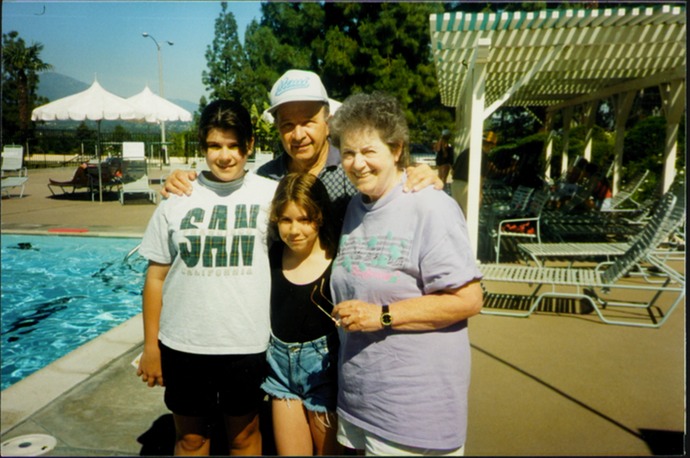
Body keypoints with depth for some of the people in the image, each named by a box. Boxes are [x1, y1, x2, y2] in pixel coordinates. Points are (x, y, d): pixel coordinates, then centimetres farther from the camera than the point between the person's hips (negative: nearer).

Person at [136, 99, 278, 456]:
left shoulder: (269, 194, -5)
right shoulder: (178, 198, -2)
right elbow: (156, 276, 2)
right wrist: (151, 346, 2)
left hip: (248, 345, -1)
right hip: (184, 346, 1)